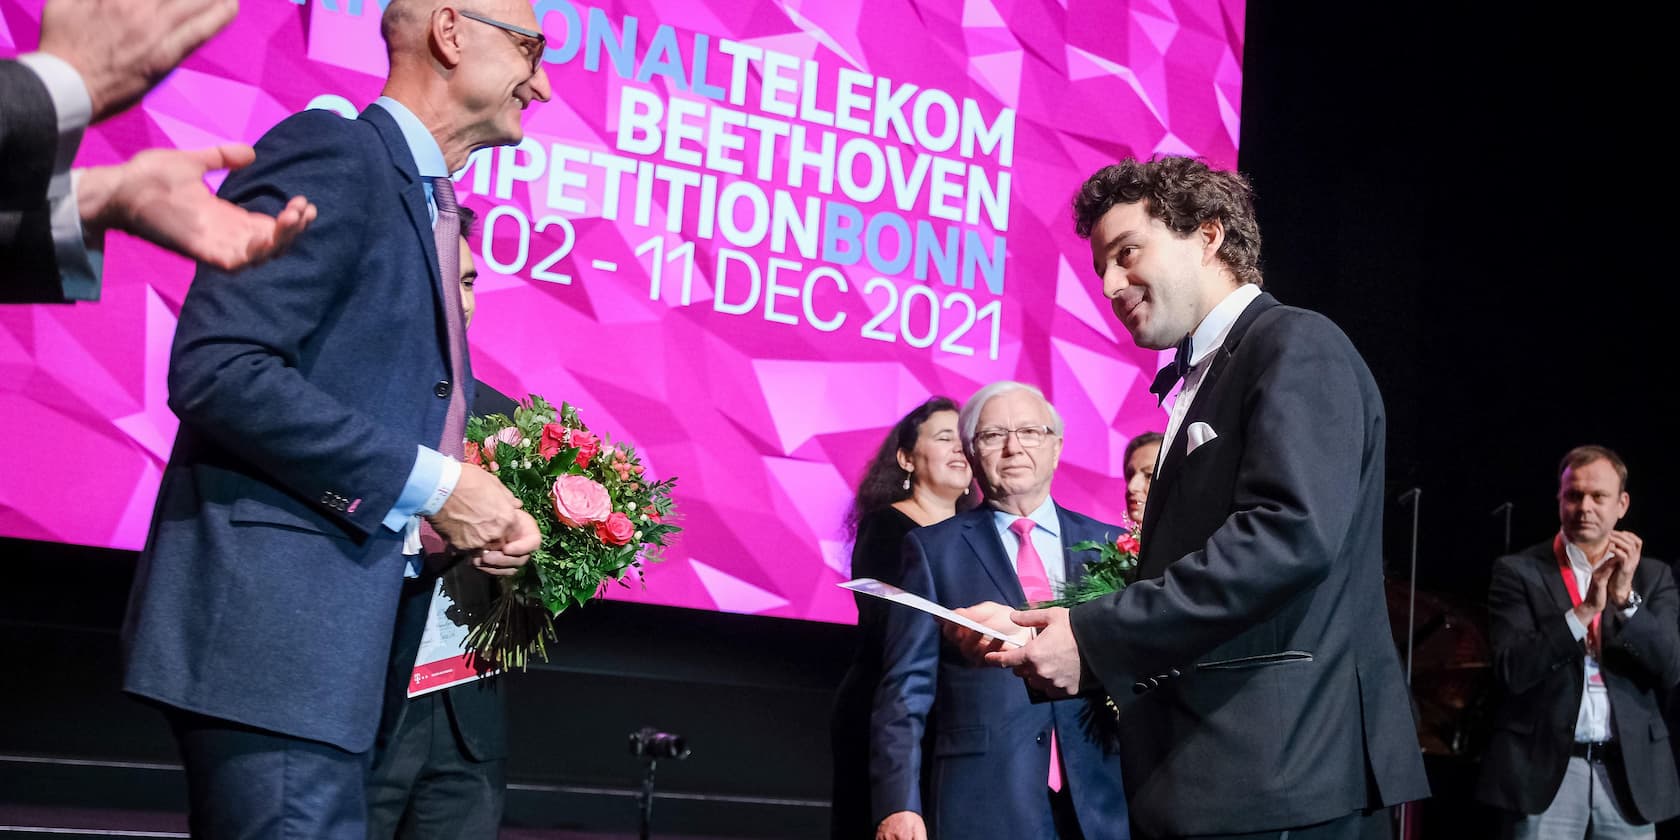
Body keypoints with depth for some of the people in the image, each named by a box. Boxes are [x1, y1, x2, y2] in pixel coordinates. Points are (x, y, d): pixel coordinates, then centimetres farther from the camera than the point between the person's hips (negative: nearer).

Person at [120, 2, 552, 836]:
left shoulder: (430, 207, 20)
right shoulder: (330, 152, -8)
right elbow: (215, 371, -19)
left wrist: (475, 509, 4)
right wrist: (426, 484, -16)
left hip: (331, 630, 9)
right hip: (272, 622, -9)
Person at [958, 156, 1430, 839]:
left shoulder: (1297, 346, -6)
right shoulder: (1203, 382, 20)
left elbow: (1293, 532, -21)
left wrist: (1095, 635, -18)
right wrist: (1034, 631, 6)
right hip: (1209, 778, 9)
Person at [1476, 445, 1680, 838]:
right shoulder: (1519, 571, 1)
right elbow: (1512, 671, -10)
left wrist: (1626, 598, -14)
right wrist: (1585, 610, -19)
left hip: (1630, 773, 3)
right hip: (1545, 768, -2)